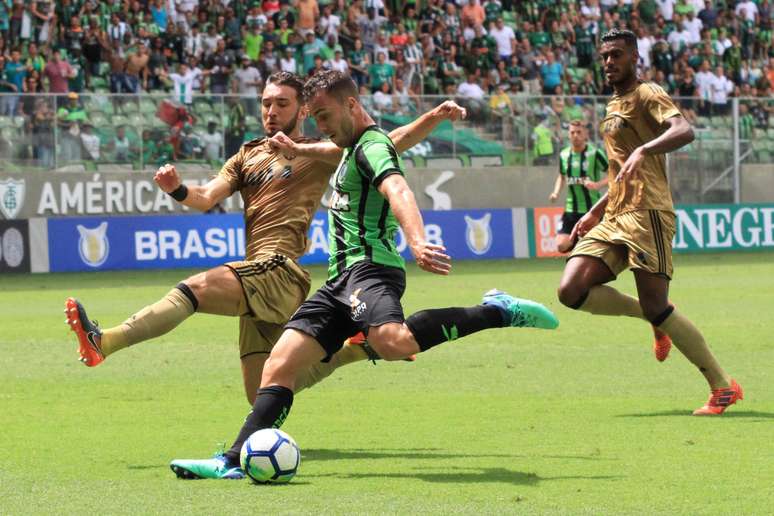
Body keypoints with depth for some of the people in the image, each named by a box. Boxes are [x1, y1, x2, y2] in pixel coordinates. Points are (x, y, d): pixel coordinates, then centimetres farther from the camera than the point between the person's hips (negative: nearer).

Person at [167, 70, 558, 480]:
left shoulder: (373, 146, -8)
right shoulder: (353, 147, 24)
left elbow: (398, 191, -29)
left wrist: (417, 242, -47)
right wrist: (300, 151, 53)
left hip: (370, 266, -10)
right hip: (340, 279, 10)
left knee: (392, 342, -40)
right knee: (279, 366, 0)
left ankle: (497, 312, -24)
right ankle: (234, 462, -3)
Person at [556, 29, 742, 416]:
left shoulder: (647, 95, -4)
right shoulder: (614, 107, 23)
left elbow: (684, 131, -25)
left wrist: (643, 150, -40)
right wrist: (595, 212, 26)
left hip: (647, 214, -8)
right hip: (614, 219, 8)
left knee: (656, 308, -12)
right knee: (571, 291, -9)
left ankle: (723, 387, -1)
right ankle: (648, 315, 13)